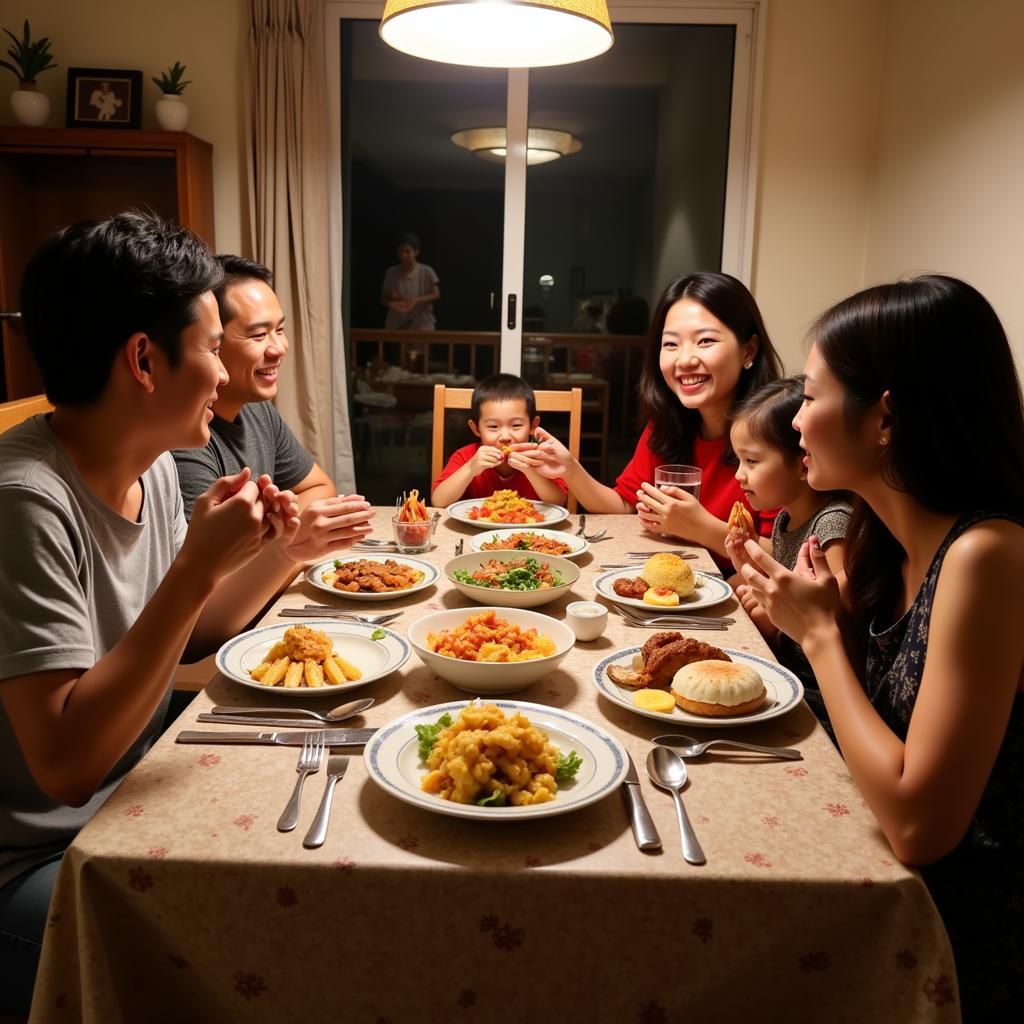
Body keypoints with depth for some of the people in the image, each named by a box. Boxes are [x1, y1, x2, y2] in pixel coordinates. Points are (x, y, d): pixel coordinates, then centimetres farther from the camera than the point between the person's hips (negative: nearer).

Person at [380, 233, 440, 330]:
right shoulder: (391, 273, 4)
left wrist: (416, 300, -23)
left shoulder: (426, 271, -2)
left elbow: (436, 295, -7)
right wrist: (391, 303, -17)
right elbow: (383, 300, 8)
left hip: (422, 327, -1)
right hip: (395, 327, 2)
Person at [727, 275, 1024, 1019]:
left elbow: (920, 823, -28)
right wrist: (814, 613, -10)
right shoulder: (887, 541, -1)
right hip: (897, 897, 6)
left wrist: (820, 632, -20)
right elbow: (875, 724, 3)